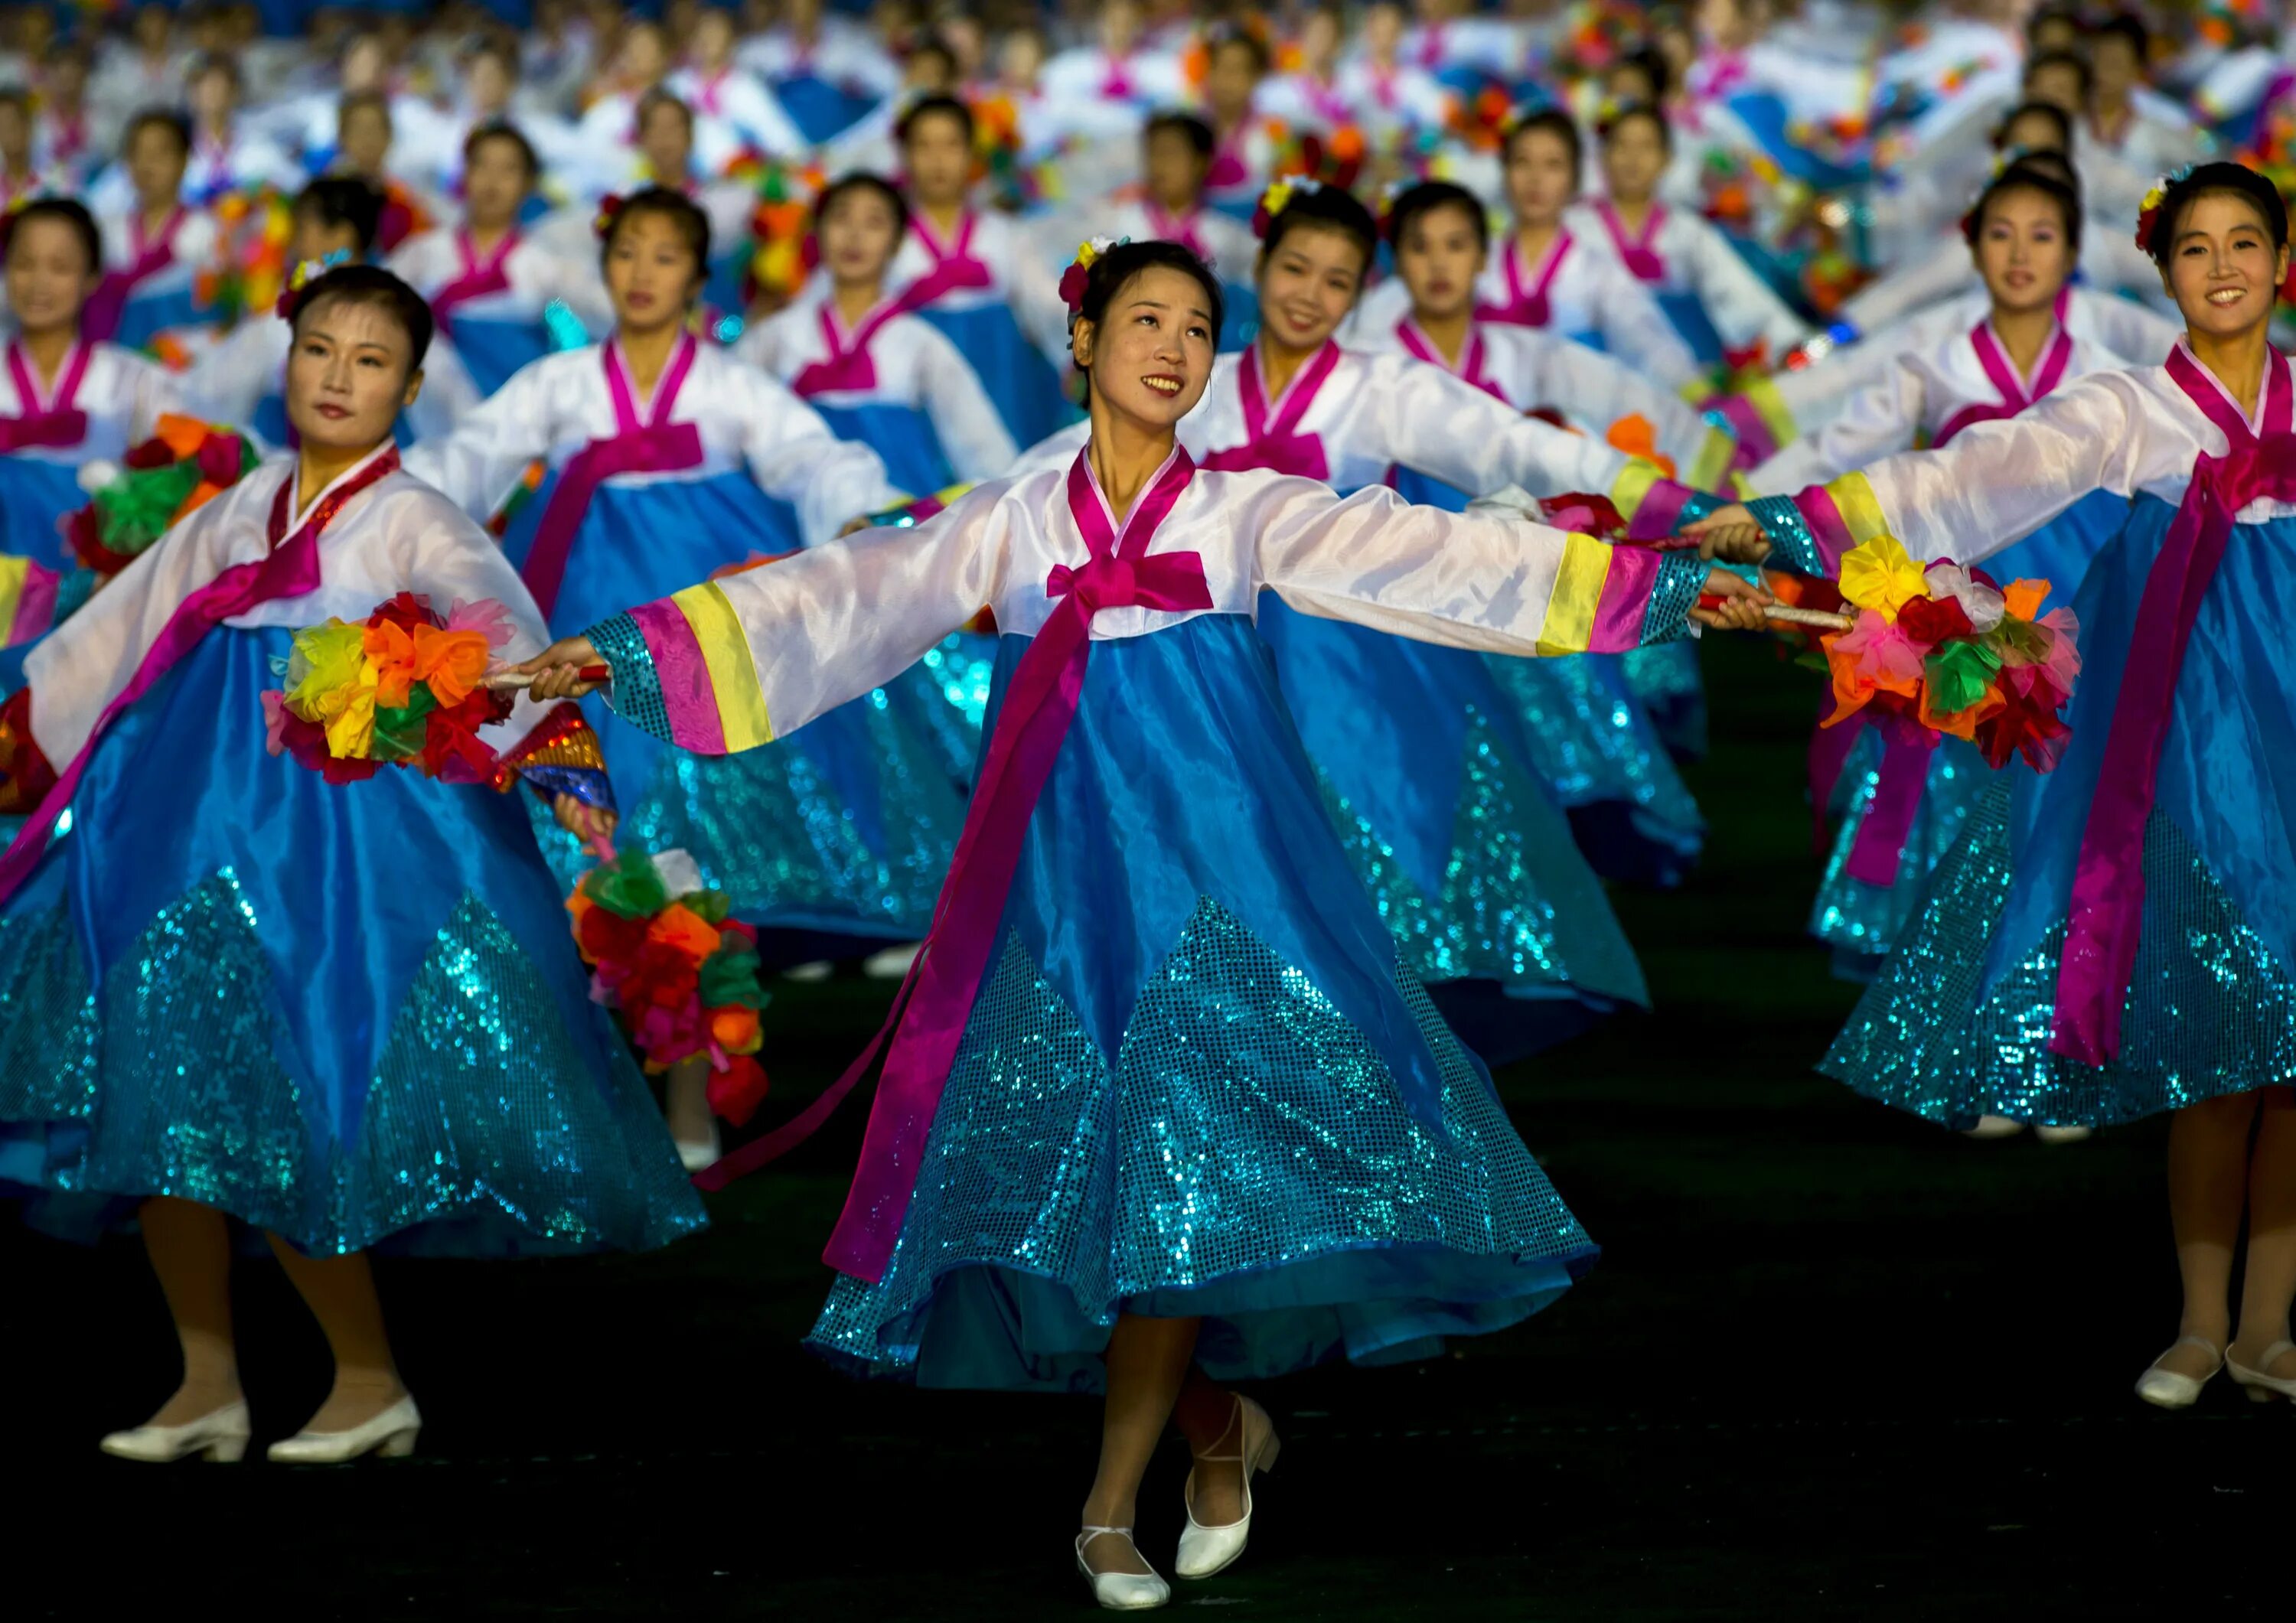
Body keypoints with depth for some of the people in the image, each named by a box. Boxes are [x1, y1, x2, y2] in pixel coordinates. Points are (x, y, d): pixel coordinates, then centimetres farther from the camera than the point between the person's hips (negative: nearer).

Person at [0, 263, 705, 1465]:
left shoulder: (413, 523, -3)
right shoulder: (243, 511, 14)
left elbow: (501, 629, -21)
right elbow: (122, 626, 25)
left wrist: (551, 750, -39)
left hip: (346, 831, -6)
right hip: (207, 816, 6)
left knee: (281, 1121, -11)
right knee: (155, 1098, 3)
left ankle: (371, 1384, 6)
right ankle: (208, 1386, 14)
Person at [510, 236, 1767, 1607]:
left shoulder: (1248, 511, 9)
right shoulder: (1012, 524, 11)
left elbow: (1433, 558, 3)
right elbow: (846, 600, 3)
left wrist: (1664, 590, -5)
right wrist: (631, 650, -8)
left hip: (1213, 856, -1)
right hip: (1065, 865, 1)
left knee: (1185, 1154, -10)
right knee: (1086, 1151, -4)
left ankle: (1114, 1504, -1)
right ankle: (1222, 1425, 18)